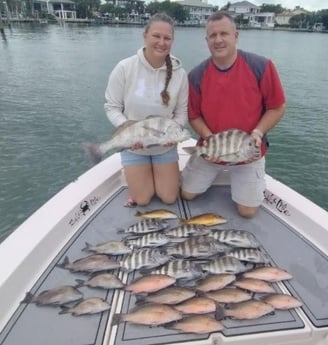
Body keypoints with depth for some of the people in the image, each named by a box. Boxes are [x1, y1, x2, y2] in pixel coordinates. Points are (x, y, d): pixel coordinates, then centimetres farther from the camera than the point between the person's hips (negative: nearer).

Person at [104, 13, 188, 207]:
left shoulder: (179, 73, -12)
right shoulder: (125, 68, -16)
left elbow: (182, 111, -5)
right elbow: (112, 107, -9)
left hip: (165, 146, 2)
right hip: (134, 146, -1)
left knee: (169, 198, 10)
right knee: (142, 200, 6)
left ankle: (163, 173, 40)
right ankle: (135, 175, 37)